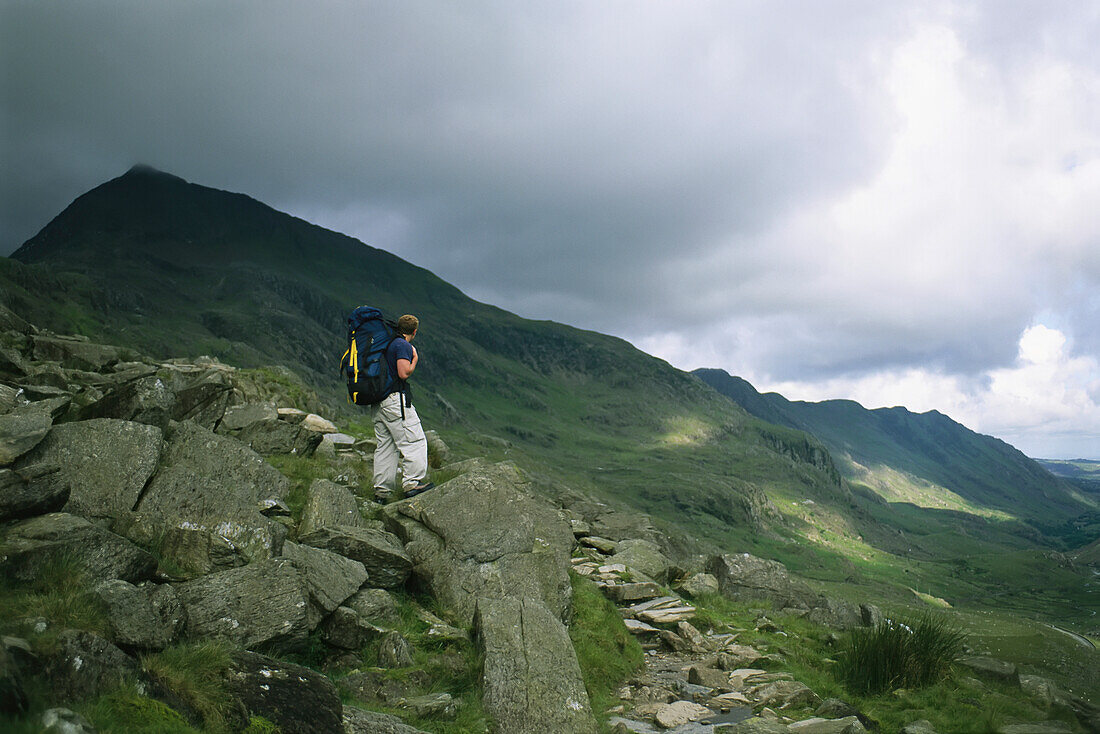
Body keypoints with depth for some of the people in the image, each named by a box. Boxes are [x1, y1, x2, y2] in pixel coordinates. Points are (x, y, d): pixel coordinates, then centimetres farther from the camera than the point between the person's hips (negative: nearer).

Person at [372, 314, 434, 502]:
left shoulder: (386, 344, 19)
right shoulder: (403, 345, -9)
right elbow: (404, 373, -18)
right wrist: (415, 360, -2)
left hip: (378, 402, 9)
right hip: (395, 399, -9)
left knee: (384, 445, 9)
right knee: (414, 441, -5)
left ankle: (381, 490, 9)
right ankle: (412, 483, -9)